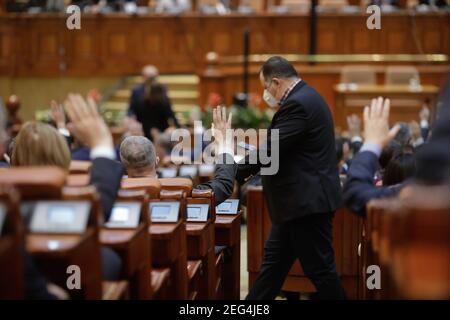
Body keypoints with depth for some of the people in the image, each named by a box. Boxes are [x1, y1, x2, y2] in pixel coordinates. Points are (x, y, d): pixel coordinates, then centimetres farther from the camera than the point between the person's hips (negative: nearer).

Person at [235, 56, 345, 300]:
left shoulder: (297, 104, -19)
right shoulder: (305, 97, 15)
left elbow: (269, 149, -22)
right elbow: (276, 147, 19)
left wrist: (234, 175, -12)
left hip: (307, 201, -11)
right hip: (302, 200, 11)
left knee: (319, 268, -1)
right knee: (273, 261, 15)